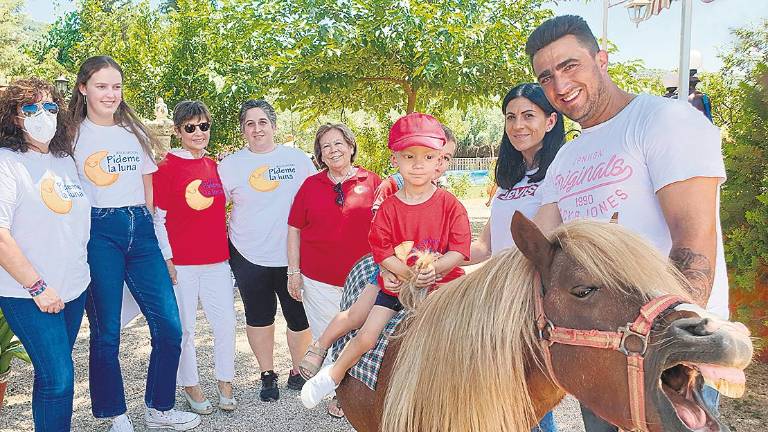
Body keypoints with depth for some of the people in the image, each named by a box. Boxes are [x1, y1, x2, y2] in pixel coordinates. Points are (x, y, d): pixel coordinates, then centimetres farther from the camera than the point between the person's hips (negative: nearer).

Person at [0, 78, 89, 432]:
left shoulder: (65, 160, 11)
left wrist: (82, 272, 15)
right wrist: (37, 286, -17)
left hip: (73, 289, 6)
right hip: (29, 295, -6)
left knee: (53, 374, 14)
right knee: (58, 379, -6)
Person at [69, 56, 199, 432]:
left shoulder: (134, 132, 14)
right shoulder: (73, 134, 3)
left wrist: (146, 224, 14)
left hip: (140, 228, 4)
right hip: (98, 233, -3)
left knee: (169, 326, 0)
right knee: (106, 332, 3)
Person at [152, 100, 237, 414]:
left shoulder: (215, 166, 10)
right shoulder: (167, 167, -5)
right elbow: (159, 218, -5)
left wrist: (228, 247, 14)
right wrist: (167, 259, -9)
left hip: (217, 260, 5)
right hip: (182, 263, -4)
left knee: (226, 323, 5)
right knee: (184, 327, 6)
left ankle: (225, 383, 22)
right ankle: (190, 386, 23)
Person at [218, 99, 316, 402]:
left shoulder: (297, 158, 2)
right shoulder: (230, 164, 2)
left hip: (293, 255, 0)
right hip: (249, 256, 1)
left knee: (300, 318, 5)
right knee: (259, 317, 13)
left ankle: (298, 372, 27)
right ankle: (268, 375, 31)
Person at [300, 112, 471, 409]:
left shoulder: (450, 205, -7)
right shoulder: (388, 208, -4)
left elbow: (459, 252, -11)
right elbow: (383, 254, -8)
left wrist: (433, 269, -28)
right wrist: (411, 276, -21)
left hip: (442, 283, 0)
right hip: (397, 283, 1)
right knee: (367, 337, -3)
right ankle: (334, 376, 22)